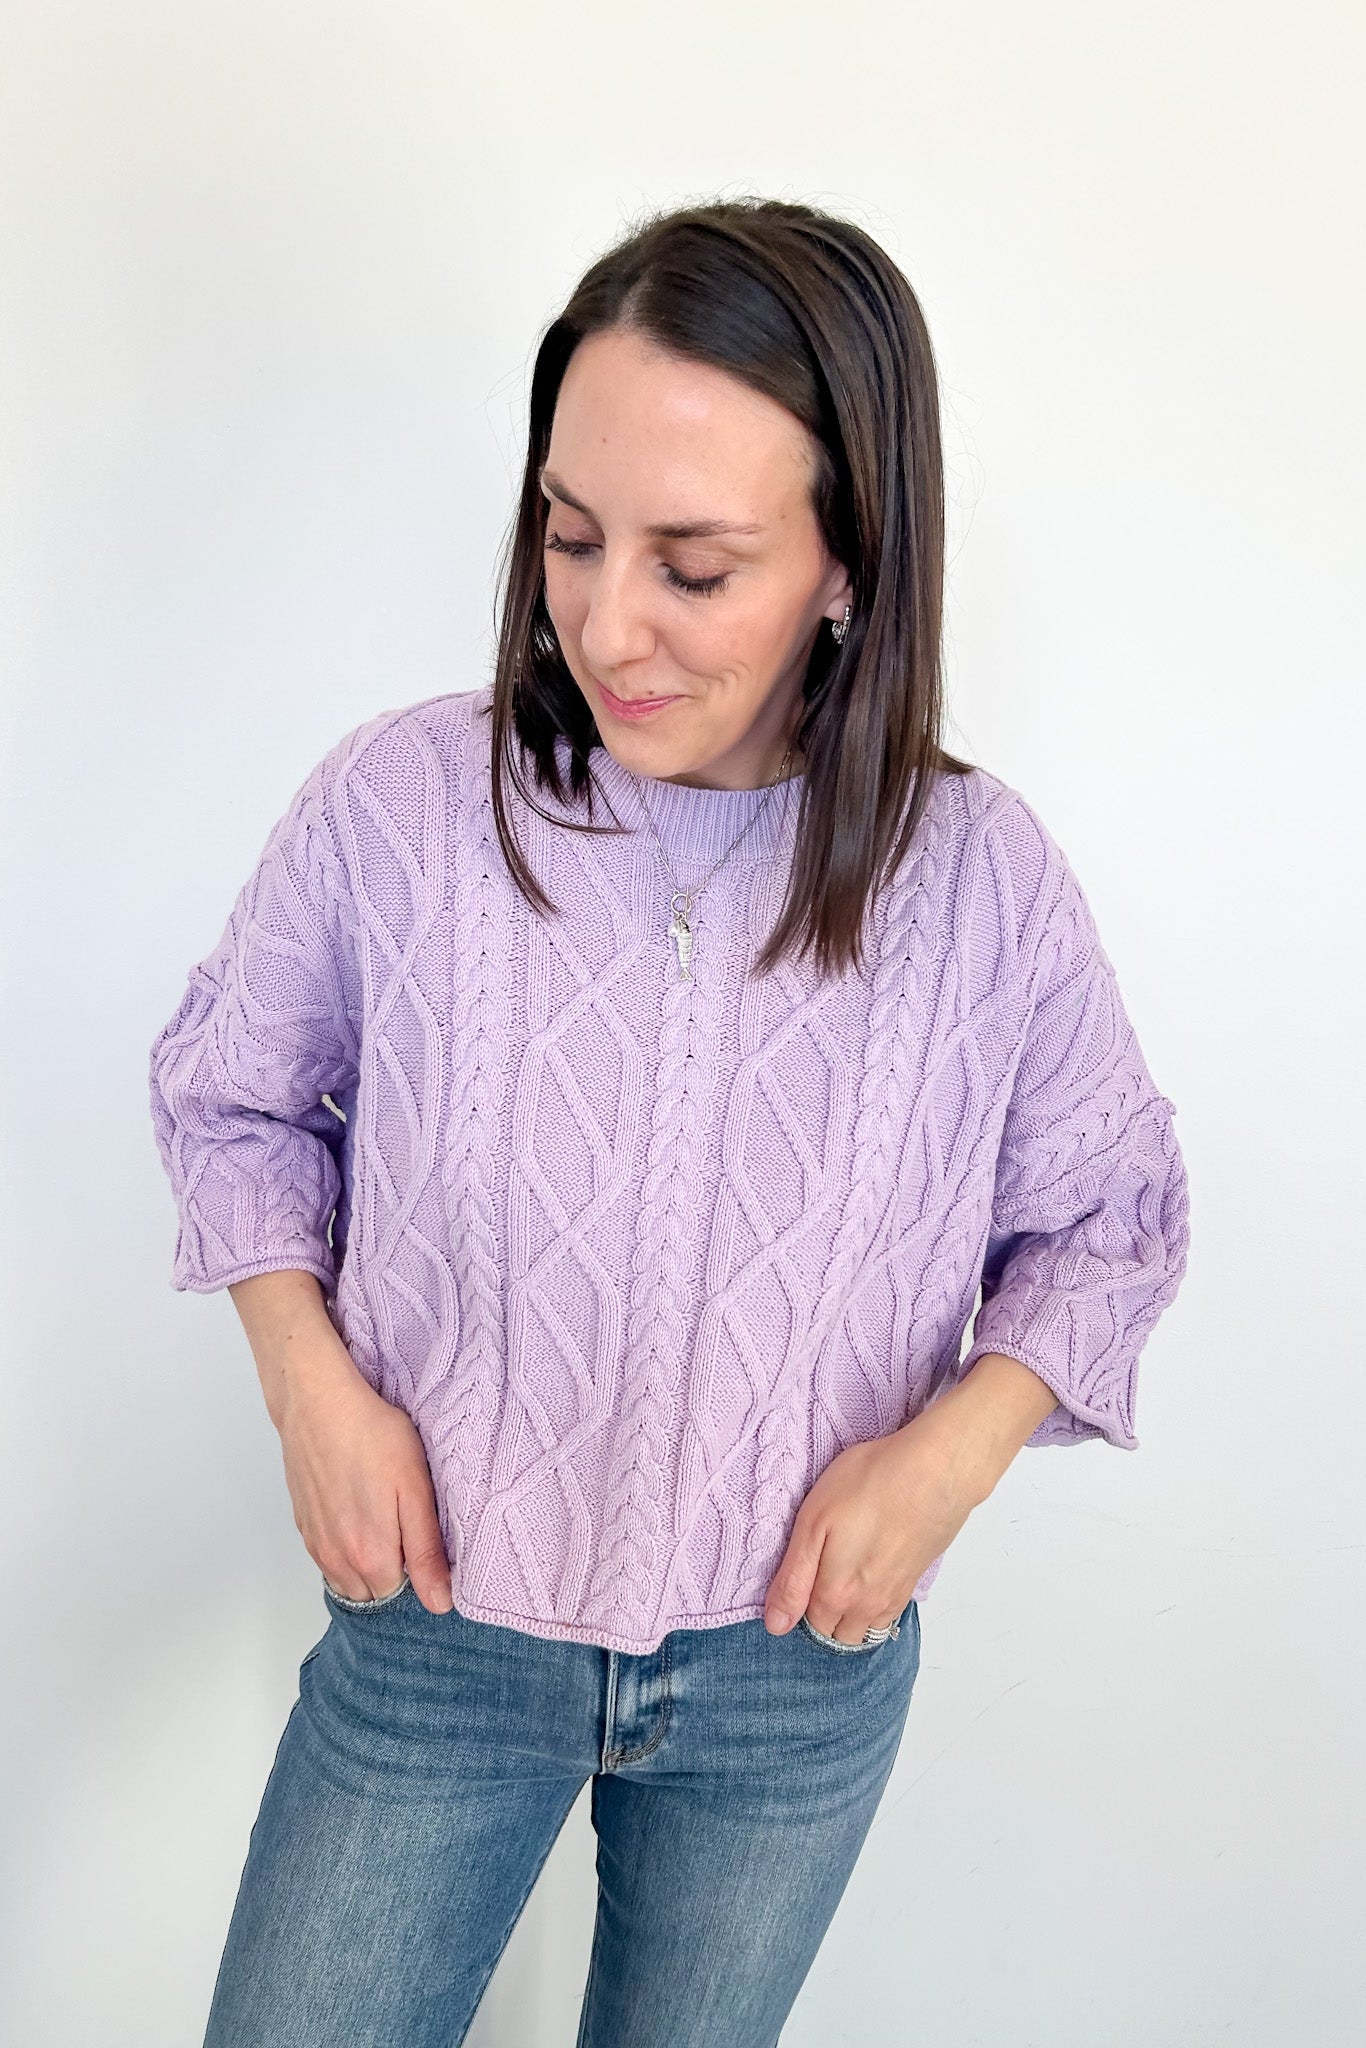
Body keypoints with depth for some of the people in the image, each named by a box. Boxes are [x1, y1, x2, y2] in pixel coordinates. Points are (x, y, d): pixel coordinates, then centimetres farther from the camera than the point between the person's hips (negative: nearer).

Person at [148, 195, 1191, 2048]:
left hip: (800, 1671, 1)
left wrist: (954, 1444, -15)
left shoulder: (981, 878, -15)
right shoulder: (397, 804, -17)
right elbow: (230, 1090, 2)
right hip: (433, 1631, 0)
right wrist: (309, 1381, -11)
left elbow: (1110, 1214, 1)